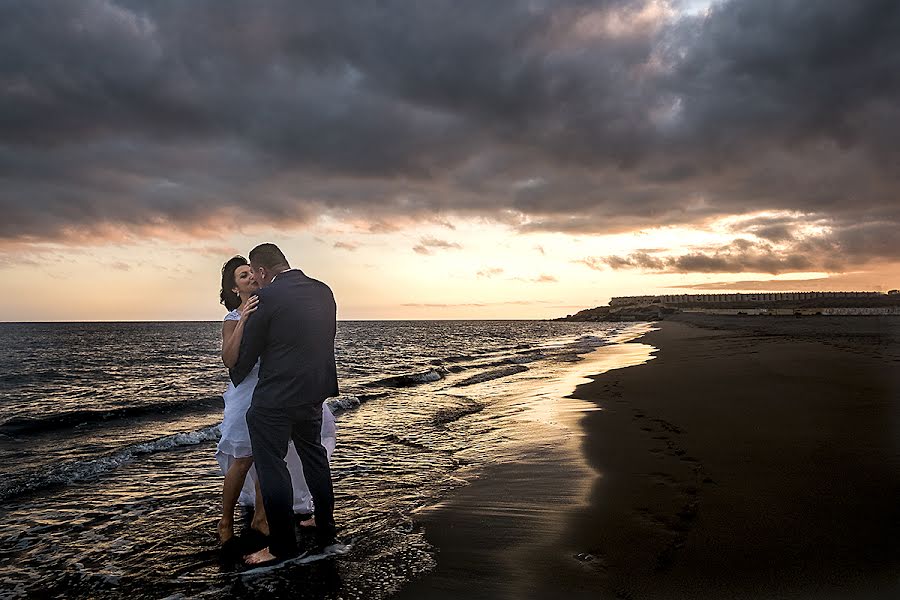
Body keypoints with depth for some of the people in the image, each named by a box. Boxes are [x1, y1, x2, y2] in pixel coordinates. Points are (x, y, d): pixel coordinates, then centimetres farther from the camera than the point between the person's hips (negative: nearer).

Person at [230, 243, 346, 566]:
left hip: (275, 397, -7)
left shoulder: (266, 297, -15)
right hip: (315, 392, 7)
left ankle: (282, 545, 16)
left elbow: (248, 350, -6)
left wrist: (236, 380, 14)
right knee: (313, 456, 21)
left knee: (271, 466, 6)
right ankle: (327, 535, 29)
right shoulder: (323, 291, 4)